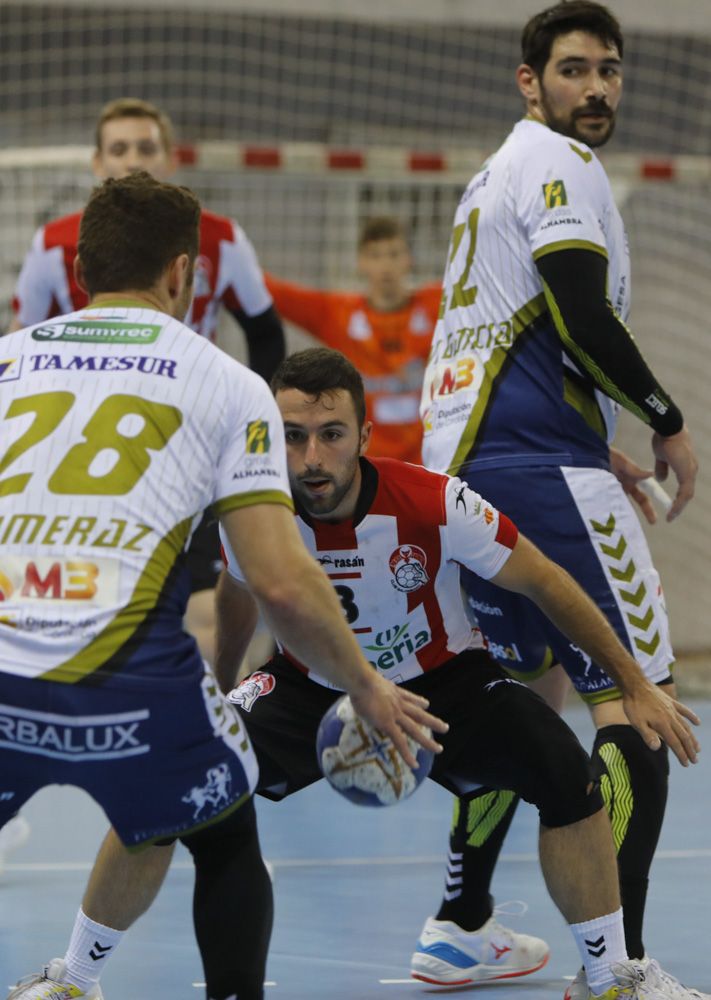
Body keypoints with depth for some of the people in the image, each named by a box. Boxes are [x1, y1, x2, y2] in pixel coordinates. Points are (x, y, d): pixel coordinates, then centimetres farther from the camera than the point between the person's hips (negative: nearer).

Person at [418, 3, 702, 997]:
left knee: (527, 687, 22)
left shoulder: (497, 174, 23)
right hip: (537, 468, -10)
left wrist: (595, 448, 26)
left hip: (463, 457, 10)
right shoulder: (558, 163, -7)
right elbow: (584, 318, -17)